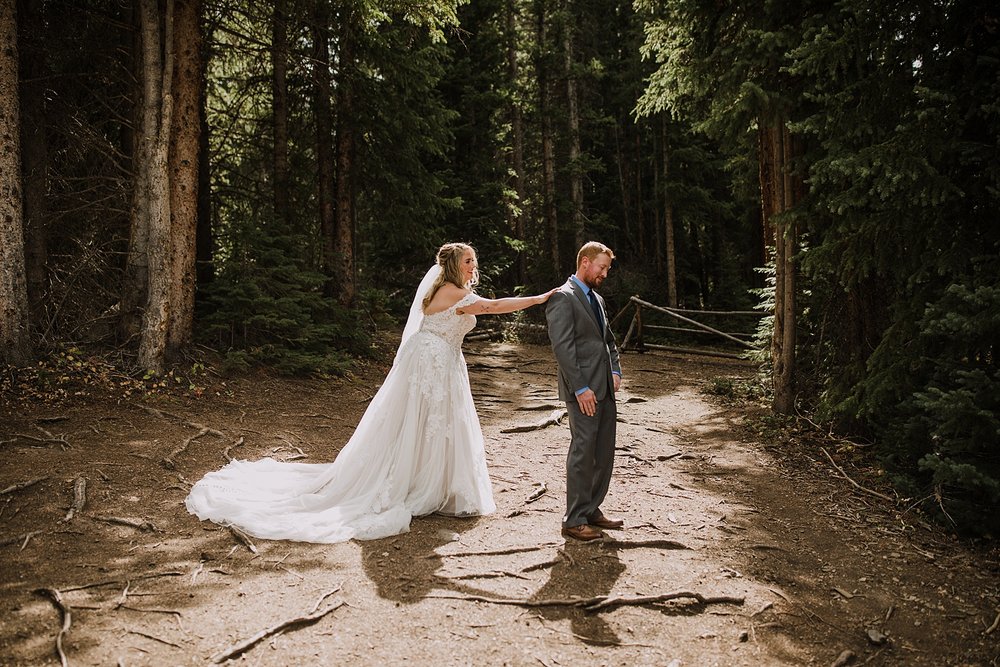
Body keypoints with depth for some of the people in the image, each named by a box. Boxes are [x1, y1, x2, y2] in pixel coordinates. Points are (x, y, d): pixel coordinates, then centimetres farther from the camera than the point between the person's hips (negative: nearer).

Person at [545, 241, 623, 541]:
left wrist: (615, 370, 10)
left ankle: (591, 510, 23)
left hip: (605, 388, 9)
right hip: (583, 390, -9)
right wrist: (580, 388, -20)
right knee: (583, 452, -4)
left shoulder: (596, 299, 19)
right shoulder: (563, 297, -10)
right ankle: (574, 520, 6)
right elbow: (562, 347, -17)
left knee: (604, 452, 12)